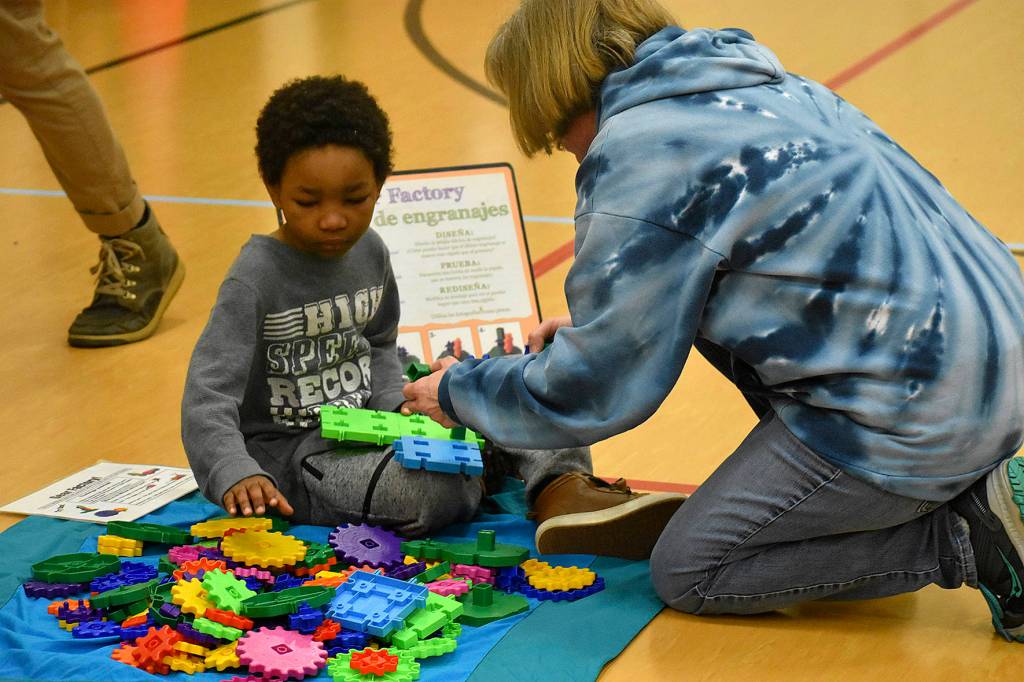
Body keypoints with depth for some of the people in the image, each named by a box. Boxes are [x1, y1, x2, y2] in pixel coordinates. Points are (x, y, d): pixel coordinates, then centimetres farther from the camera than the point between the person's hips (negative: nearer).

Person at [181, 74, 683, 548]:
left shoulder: (369, 252, 4)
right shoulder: (255, 279, -18)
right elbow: (208, 397, -23)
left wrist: (394, 405, 2)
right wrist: (237, 475, -41)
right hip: (293, 456, -8)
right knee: (429, 488, -34)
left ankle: (562, 483, -23)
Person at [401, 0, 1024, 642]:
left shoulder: (640, 156, -13)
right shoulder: (753, 86, 15)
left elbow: (590, 395, -6)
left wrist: (459, 391, 11)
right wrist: (594, 327, 32)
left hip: (920, 417, -9)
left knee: (687, 571, 5)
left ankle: (968, 534, -4)